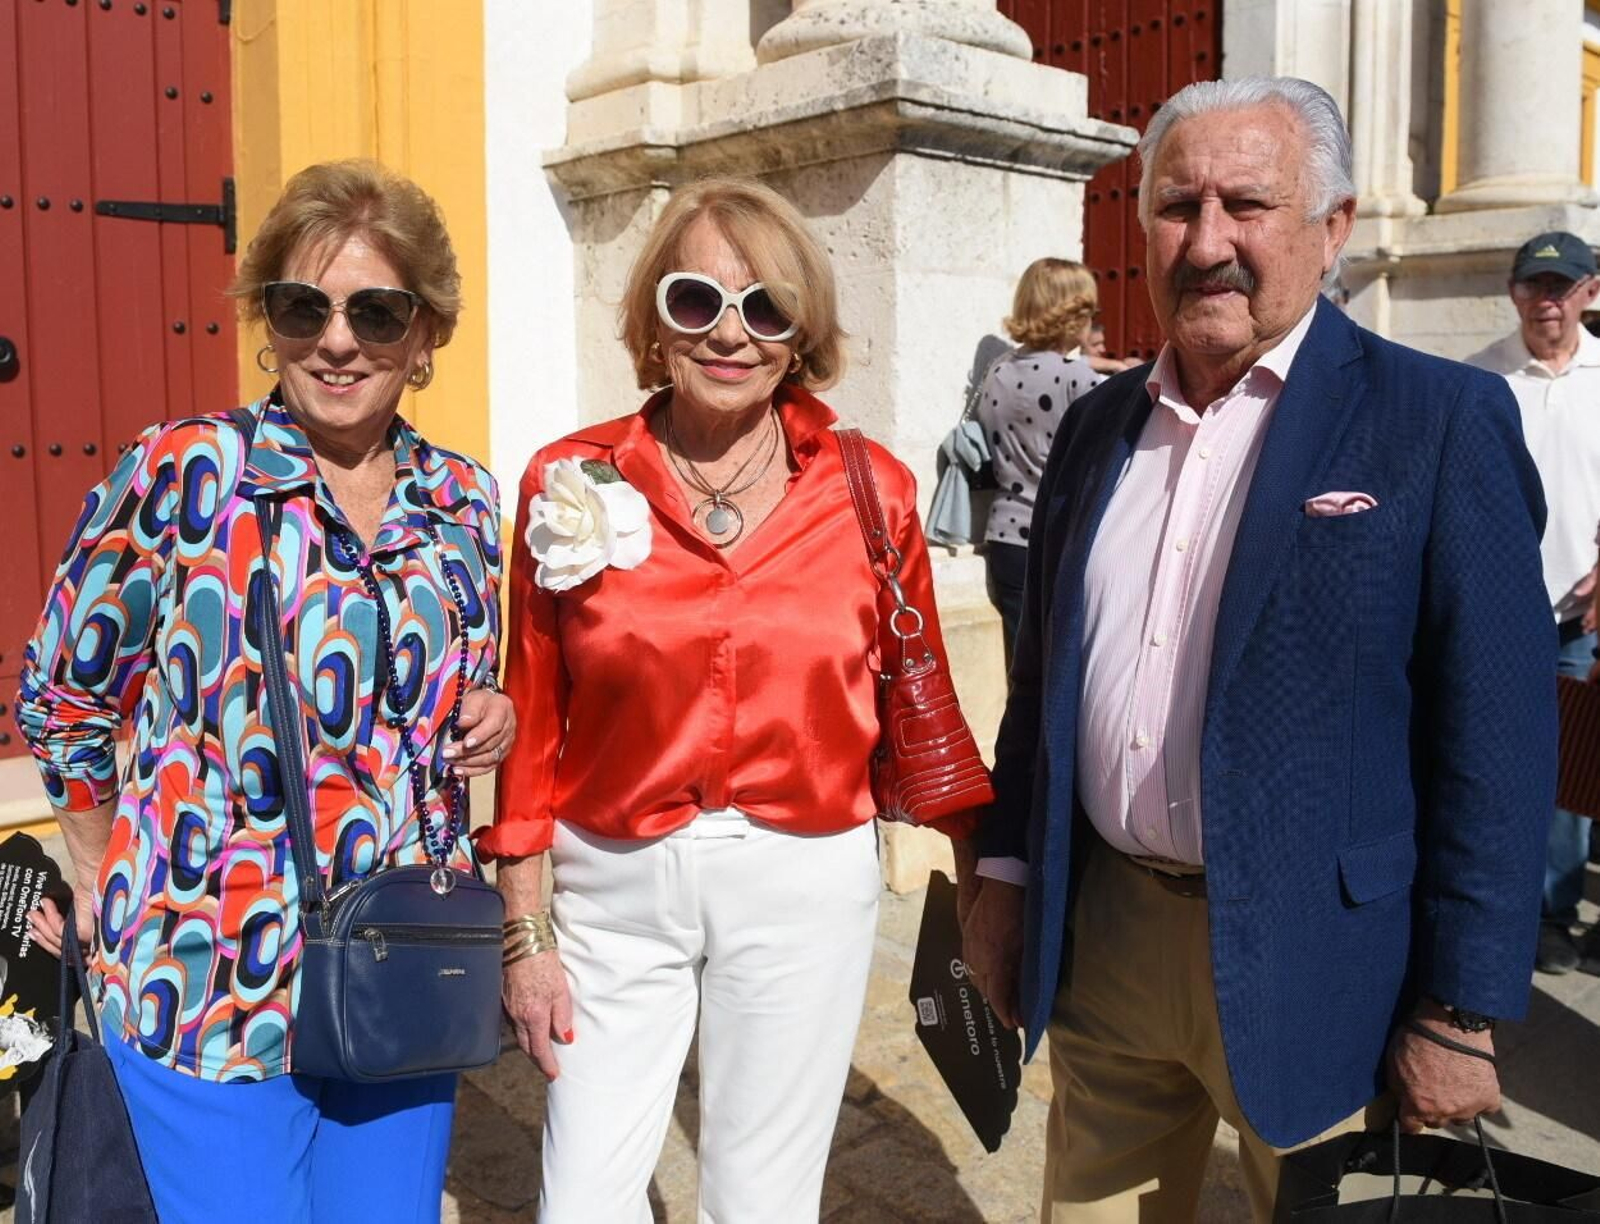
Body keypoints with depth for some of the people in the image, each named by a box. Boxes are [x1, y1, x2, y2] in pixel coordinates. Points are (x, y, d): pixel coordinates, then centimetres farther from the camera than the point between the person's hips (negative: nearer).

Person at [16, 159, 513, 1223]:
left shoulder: (464, 499, 2)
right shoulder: (181, 475, -11)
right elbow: (62, 700, 0)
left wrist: (490, 720, -5)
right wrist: (105, 888, 7)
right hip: (211, 985, -4)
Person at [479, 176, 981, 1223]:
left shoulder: (872, 492, -5)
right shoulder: (574, 483, -5)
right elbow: (532, 723, 0)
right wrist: (525, 932, 2)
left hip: (806, 884, 0)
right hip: (613, 883, 0)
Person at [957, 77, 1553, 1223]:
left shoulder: (1442, 421, -9)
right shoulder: (1101, 423, 7)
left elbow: (1498, 733, -11)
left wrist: (1461, 1012, -12)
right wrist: (1003, 866, 9)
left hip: (1314, 969, -4)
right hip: (1100, 944, 5)